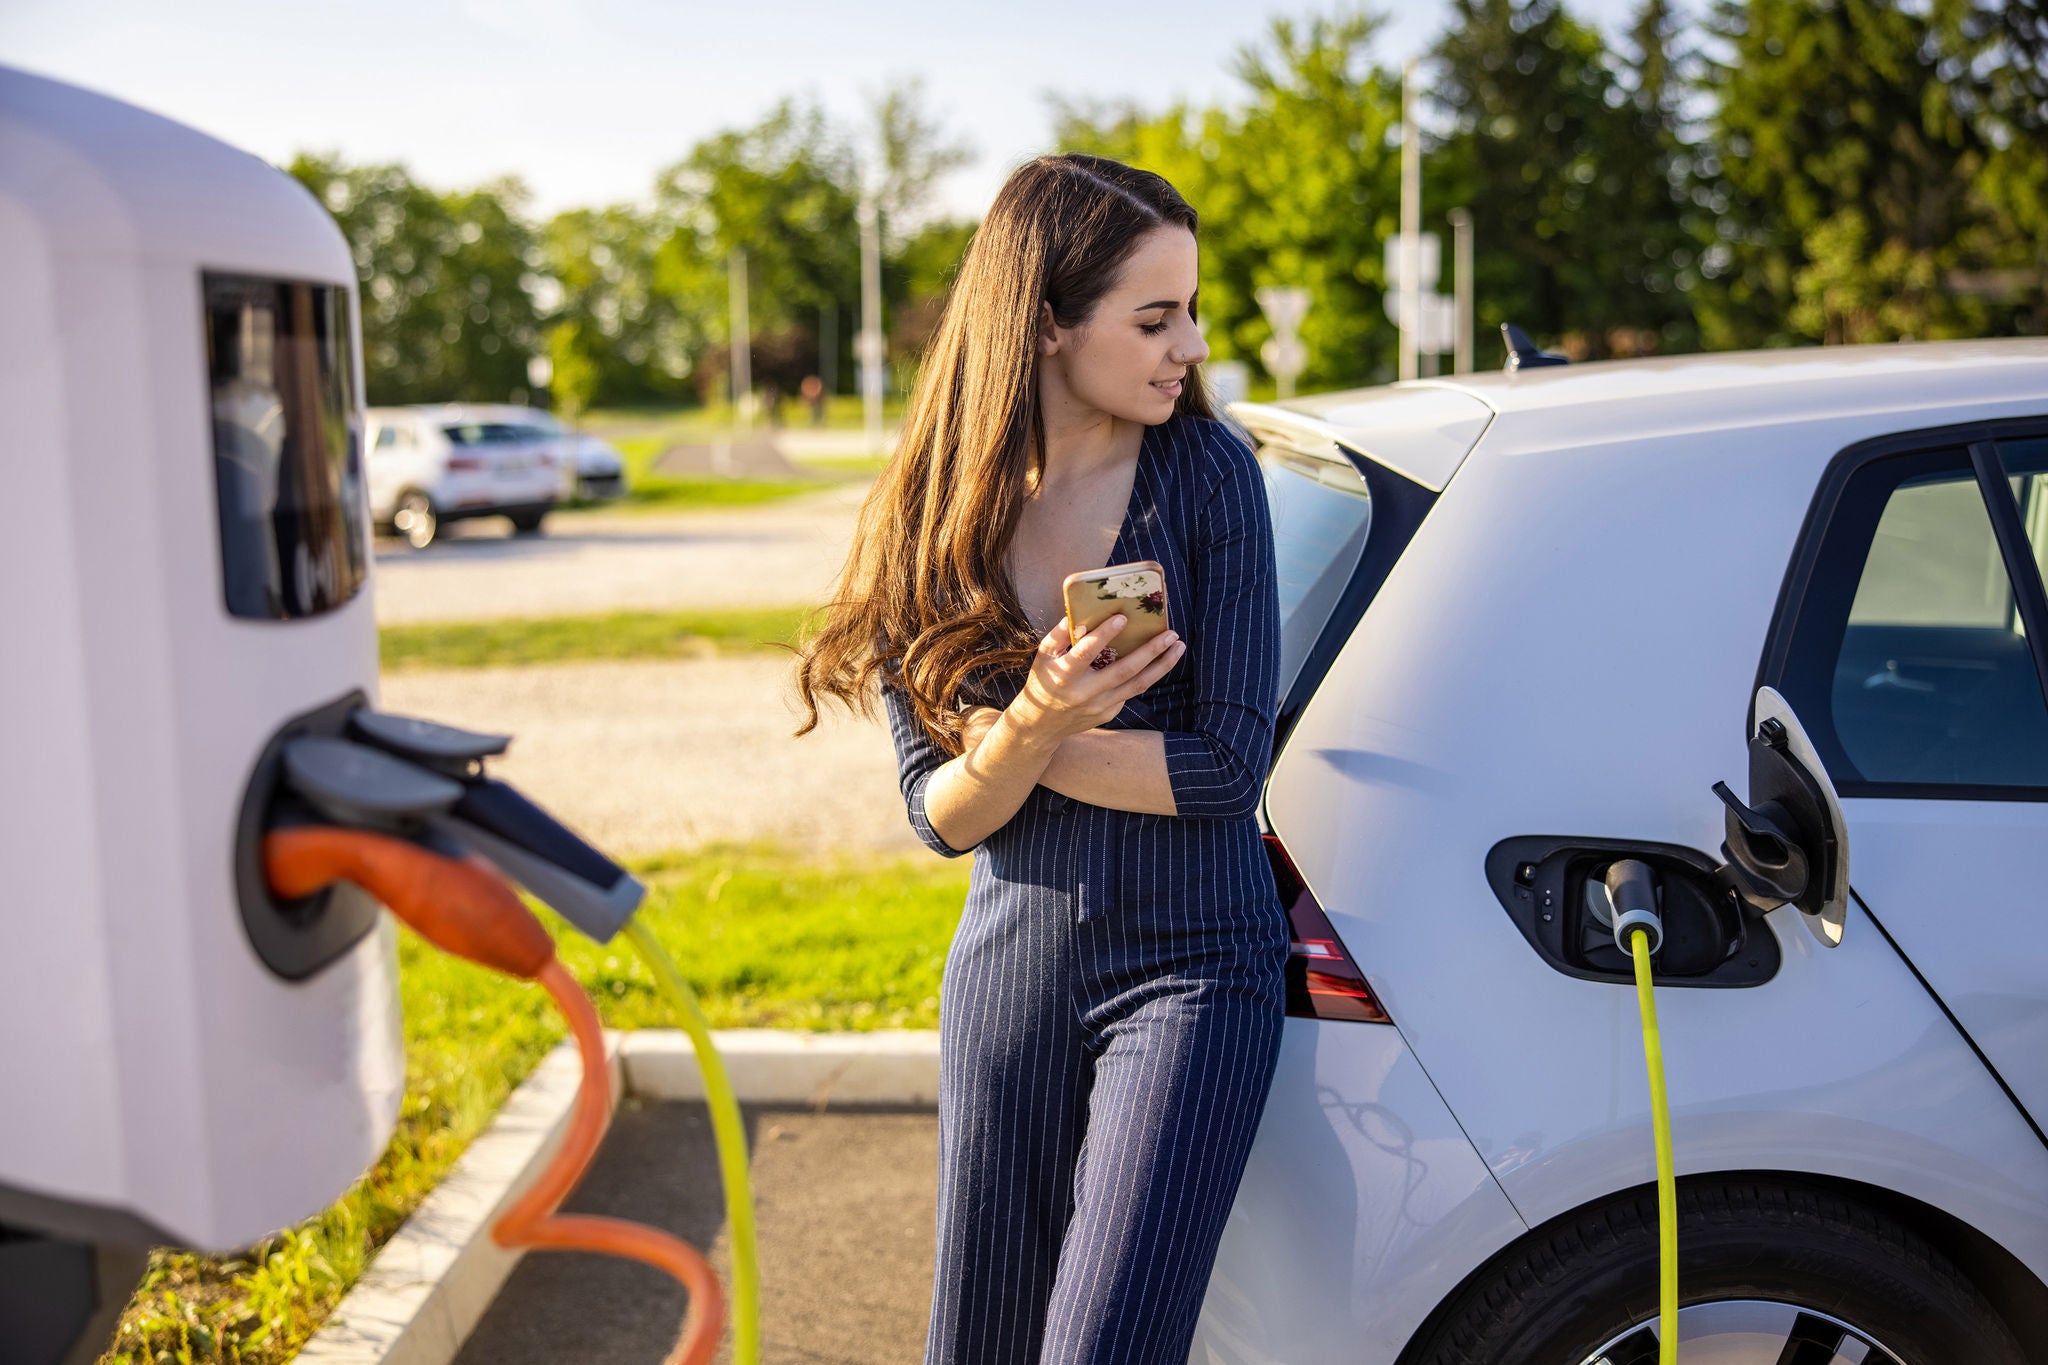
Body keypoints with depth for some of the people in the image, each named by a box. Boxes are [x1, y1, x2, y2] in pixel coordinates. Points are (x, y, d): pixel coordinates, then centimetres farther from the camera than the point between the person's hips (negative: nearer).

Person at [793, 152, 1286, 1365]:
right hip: (1010, 966, 3)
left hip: (1190, 966, -3)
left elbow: (1228, 763, -12)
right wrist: (1032, 725, -23)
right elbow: (943, 815, -3)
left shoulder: (1206, 471, -7)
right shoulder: (930, 522, -1)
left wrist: (1010, 741, -10)